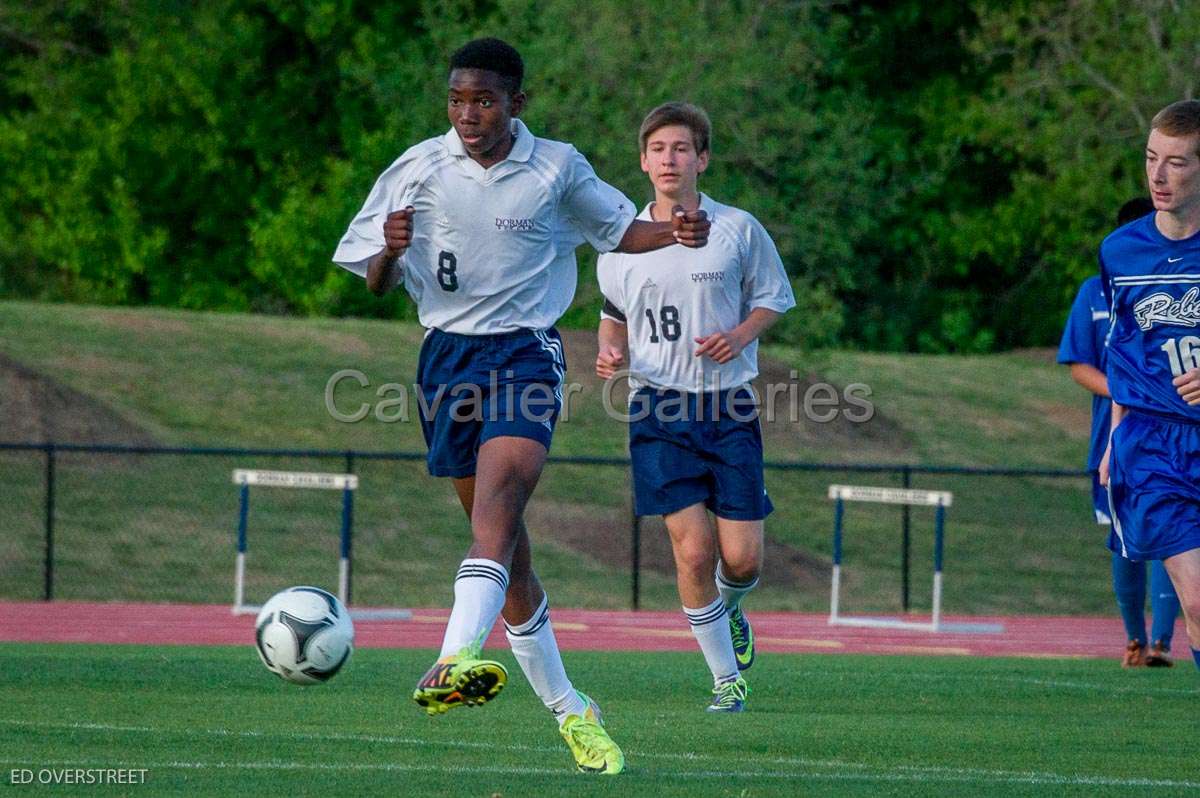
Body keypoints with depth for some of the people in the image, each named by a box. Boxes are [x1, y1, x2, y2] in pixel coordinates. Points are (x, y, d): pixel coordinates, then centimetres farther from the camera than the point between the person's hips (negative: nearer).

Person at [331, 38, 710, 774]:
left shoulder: (557, 168, 3)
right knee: (507, 545, 8)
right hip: (448, 354, 3)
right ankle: (566, 707, 21)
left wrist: (676, 232, -3)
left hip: (527, 351, -3)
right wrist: (391, 251, -16)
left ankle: (457, 661, -47)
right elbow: (375, 283, 8)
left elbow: (619, 229, 18)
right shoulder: (419, 170, 4)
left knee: (499, 500, -28)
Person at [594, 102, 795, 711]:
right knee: (693, 549, -10)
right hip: (659, 407, 0)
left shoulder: (738, 229, 0)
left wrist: (740, 336, -9)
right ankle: (726, 677, 6)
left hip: (728, 405, 0)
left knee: (742, 557, -3)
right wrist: (610, 352, -2)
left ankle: (727, 609, 35)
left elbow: (772, 299, 11)